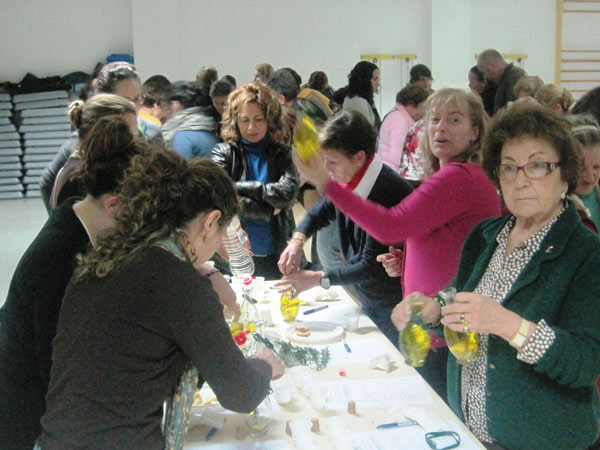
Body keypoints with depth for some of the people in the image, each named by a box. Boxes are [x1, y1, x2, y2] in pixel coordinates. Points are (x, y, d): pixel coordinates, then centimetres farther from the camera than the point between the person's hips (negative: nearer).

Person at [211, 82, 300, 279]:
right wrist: (269, 211, -13)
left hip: (277, 255, 1)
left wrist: (241, 187, -9)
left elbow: (288, 193, -14)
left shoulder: (282, 154, 3)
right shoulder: (223, 153, 0)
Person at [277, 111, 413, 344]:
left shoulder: (389, 193, -28)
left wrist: (317, 279, -20)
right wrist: (297, 240, -5)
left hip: (394, 306, -8)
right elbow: (320, 212, 15)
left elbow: (372, 267, -26)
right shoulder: (346, 183, -3)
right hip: (366, 298, 8)